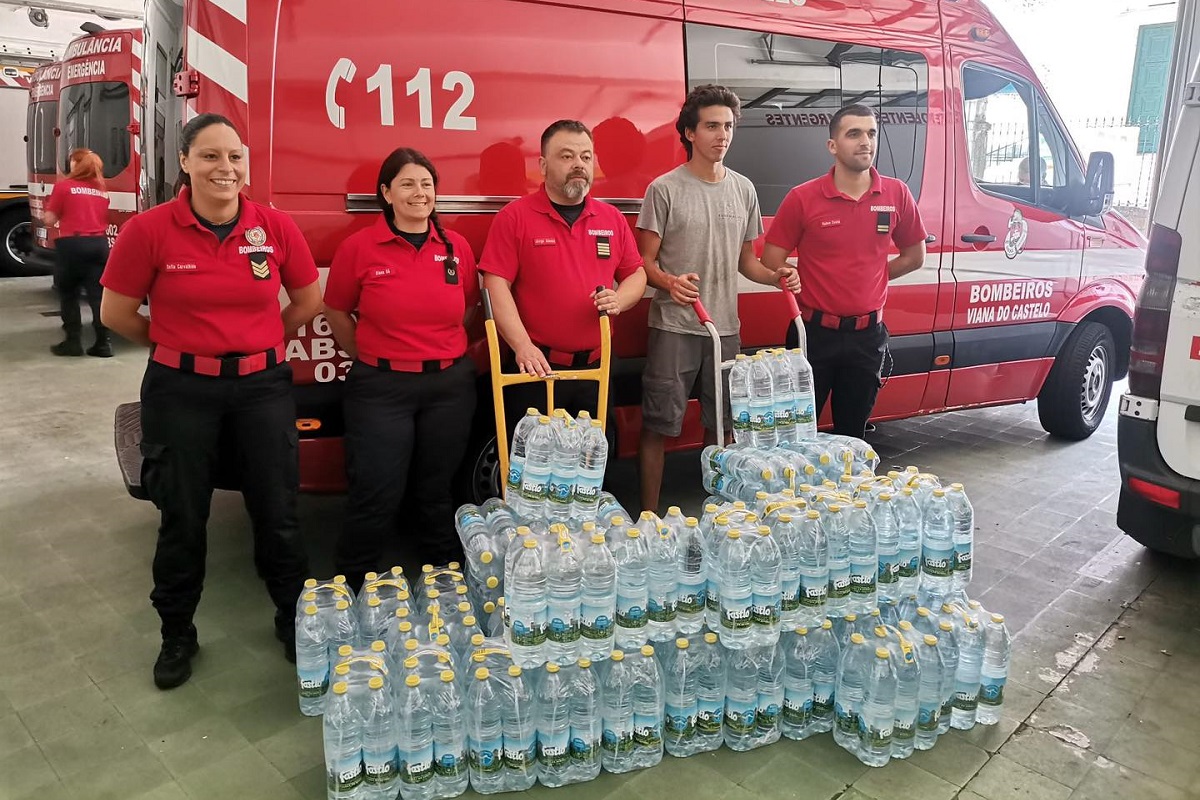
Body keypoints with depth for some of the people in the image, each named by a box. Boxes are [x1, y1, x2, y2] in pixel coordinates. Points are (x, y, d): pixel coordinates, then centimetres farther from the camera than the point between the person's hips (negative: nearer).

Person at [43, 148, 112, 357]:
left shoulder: (64, 186, -2)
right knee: (98, 294, 2)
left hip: (72, 244, -4)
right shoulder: (102, 191, 12)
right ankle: (103, 343, -2)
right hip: (99, 244, 4)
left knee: (68, 294, 9)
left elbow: (50, 219, -1)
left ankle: (73, 341, 8)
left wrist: (46, 211, 18)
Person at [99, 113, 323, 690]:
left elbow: (307, 301, 9)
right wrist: (180, 344, 8)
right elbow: (116, 313, 0)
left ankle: (294, 622, 29)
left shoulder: (276, 228, -4)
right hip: (181, 390, -1)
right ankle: (177, 635, 33)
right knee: (182, 519, 11)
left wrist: (257, 341, 9)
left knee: (277, 514, 8)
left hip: (262, 385, 1)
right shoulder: (149, 231, -9)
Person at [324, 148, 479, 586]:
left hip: (450, 384, 3)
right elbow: (336, 311, 4)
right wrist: (371, 357, 6)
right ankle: (350, 588, 23)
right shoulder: (359, 247, -6)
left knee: (436, 489, 16)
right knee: (377, 496, 1)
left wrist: (438, 346, 9)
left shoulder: (457, 247, 3)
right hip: (382, 388, -3)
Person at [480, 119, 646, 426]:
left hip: (596, 367, 4)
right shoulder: (515, 217, -4)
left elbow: (636, 274, 16)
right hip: (536, 367, -4)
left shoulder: (612, 218, 10)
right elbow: (496, 285, -10)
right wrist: (523, 346, -20)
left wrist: (619, 300, -7)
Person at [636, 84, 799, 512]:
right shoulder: (664, 189, -5)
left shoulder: (744, 189, 10)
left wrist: (776, 276, -3)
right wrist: (670, 282, -26)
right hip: (673, 327, -5)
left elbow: (746, 261, 16)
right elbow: (645, 261, -5)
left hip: (726, 328, 5)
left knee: (721, 424, 14)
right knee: (658, 425, -2)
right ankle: (649, 514, 11)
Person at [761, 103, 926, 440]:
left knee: (852, 432, 16)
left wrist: (870, 277, 8)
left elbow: (915, 256, 14)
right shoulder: (803, 198, -8)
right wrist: (811, 287, -1)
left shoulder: (897, 194, 1)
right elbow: (772, 264, -5)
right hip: (815, 333, -3)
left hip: (868, 334, 3)